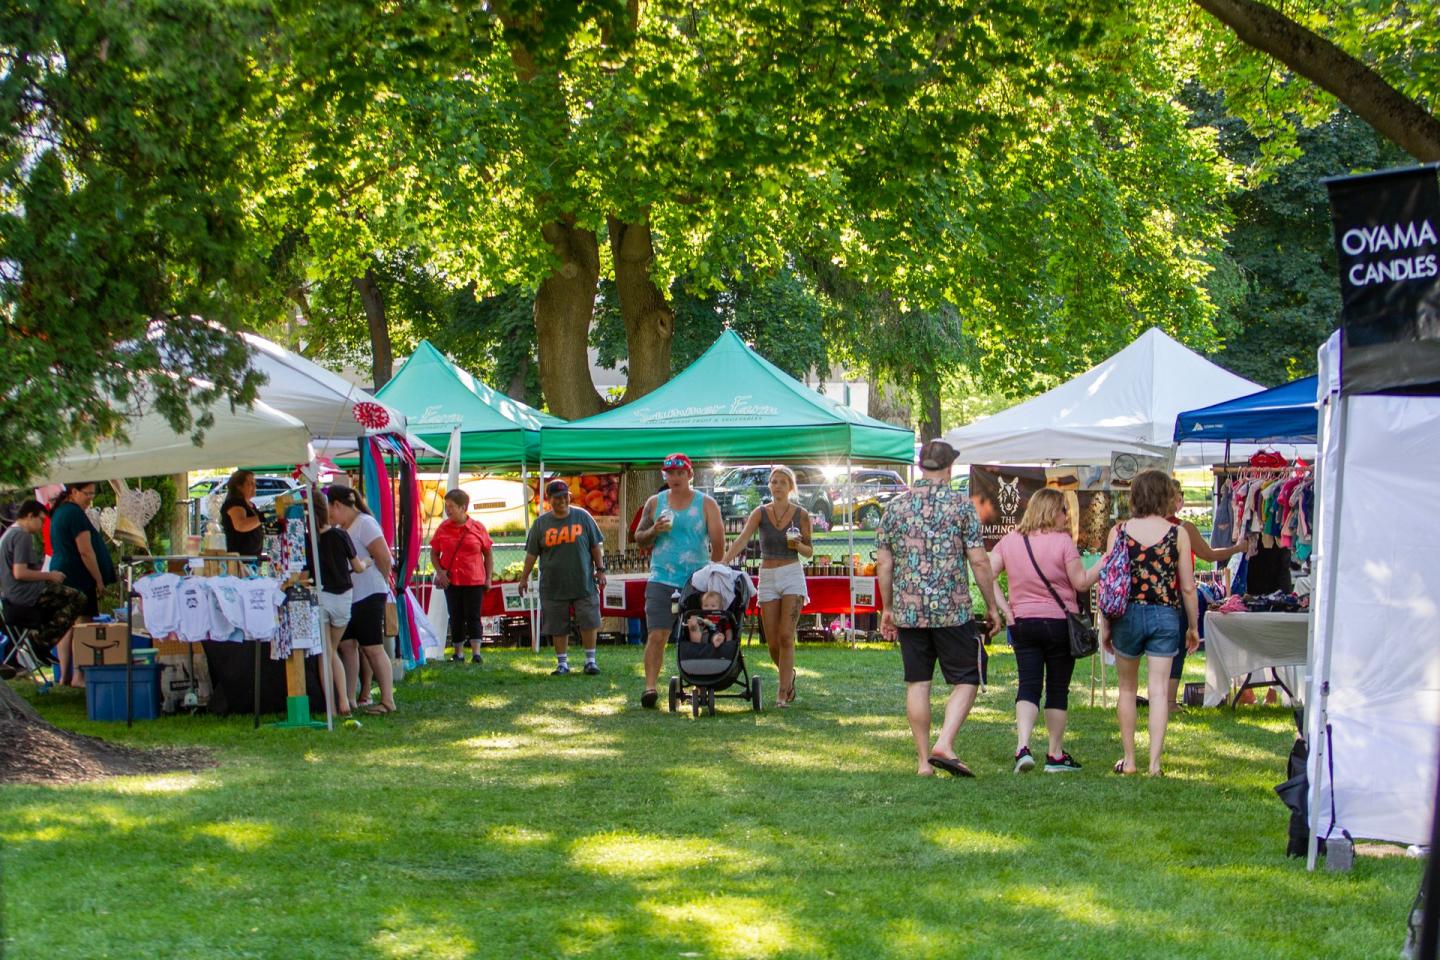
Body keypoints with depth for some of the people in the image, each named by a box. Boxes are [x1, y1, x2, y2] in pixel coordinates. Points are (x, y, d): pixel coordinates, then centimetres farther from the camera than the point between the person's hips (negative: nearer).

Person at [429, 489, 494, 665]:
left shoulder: (478, 528, -1)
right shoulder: (443, 528, 4)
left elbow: (488, 553, 6)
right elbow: (434, 552, 11)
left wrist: (489, 578, 1)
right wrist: (440, 571, -4)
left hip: (474, 581, -2)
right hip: (451, 581, 2)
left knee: (473, 617, -5)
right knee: (456, 618, 6)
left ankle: (476, 652, -6)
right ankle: (459, 653, 13)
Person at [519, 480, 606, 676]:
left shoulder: (582, 517, 3)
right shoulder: (541, 523, 4)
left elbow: (596, 546, 6)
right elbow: (532, 553, 9)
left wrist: (600, 570, 1)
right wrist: (524, 578, 8)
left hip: (584, 584, -1)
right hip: (553, 586, 1)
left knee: (588, 622, -2)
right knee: (558, 627, 3)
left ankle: (590, 660, 9)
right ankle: (562, 663, 13)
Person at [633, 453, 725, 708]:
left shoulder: (706, 504, 3)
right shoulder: (655, 502, 9)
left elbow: (718, 542, 1)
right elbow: (639, 538, 14)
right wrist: (654, 531, -7)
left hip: (697, 582, -1)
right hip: (661, 580, 1)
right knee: (656, 635, -11)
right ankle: (650, 686, -13)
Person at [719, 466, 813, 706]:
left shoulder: (801, 515, -1)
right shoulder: (760, 513, -1)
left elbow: (809, 551, 7)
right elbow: (742, 540, -15)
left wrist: (798, 544, -16)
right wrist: (722, 563, -30)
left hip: (792, 576, -2)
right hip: (767, 578, 2)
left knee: (786, 636, -12)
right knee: (772, 641, 4)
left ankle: (783, 693, -7)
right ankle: (789, 675, 32)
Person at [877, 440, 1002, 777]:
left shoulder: (896, 506, 5)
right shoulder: (961, 504, -4)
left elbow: (883, 563, 6)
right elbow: (979, 561, -6)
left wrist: (887, 608, 16)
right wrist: (992, 606, 3)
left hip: (908, 611, 3)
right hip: (952, 610, -3)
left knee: (917, 684, 9)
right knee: (966, 679, 6)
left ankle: (924, 760, 9)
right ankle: (944, 744, -11)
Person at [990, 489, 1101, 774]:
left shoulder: (1010, 540, 4)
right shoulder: (1062, 541, -10)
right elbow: (1081, 583, -9)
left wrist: (1003, 608, -3)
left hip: (1022, 622, 3)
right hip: (1059, 622, -3)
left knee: (1028, 686, 1)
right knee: (1058, 688, 8)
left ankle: (1022, 747, -19)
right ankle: (1055, 755, 13)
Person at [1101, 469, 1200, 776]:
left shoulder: (1119, 532, -3)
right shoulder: (1178, 534, -4)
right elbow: (1188, 587, -2)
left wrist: (1105, 625, 7)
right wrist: (1193, 626, 10)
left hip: (1128, 614, 1)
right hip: (1166, 615, -1)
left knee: (1127, 688, 15)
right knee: (1159, 688, 1)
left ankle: (1129, 760, 19)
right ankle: (1154, 763, -4)